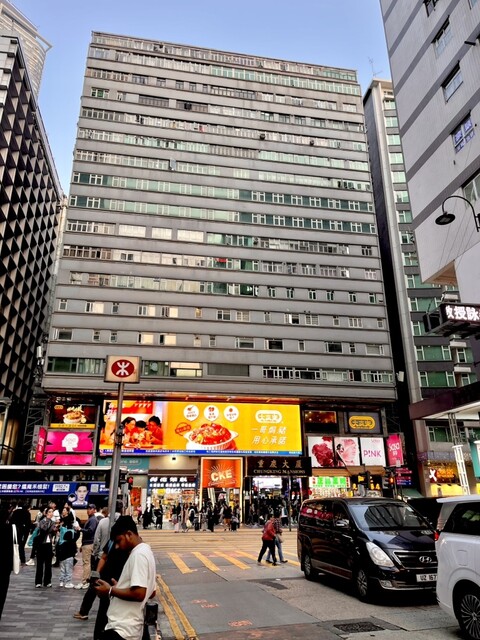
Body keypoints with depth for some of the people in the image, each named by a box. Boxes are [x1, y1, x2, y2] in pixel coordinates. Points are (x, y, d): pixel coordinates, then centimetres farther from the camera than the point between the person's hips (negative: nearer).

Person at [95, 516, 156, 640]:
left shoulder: (138, 554, -18)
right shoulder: (145, 551, 13)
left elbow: (139, 594, -26)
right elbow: (151, 592, 19)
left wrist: (111, 590, -15)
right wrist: (119, 586, 14)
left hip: (122, 628, -10)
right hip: (125, 626, 10)